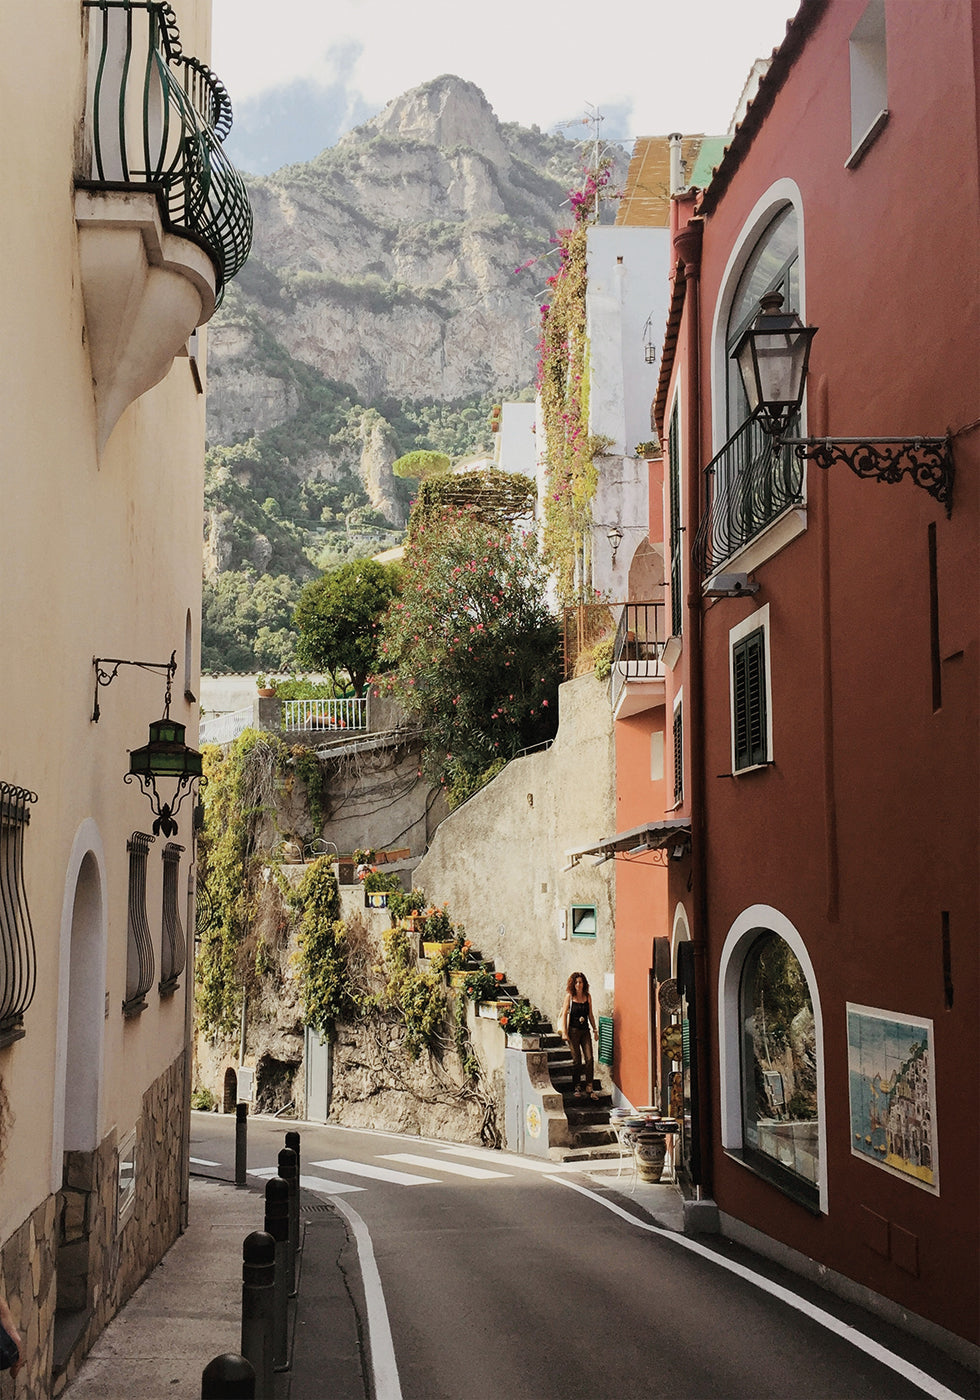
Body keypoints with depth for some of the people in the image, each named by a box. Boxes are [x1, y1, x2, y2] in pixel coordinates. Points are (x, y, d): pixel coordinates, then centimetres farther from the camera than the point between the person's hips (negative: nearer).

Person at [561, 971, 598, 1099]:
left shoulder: (588, 996, 7)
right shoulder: (569, 996, -2)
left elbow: (590, 1015, 15)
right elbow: (564, 1014, -1)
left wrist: (595, 1029, 12)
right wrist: (564, 1032, -7)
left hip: (585, 1031, 3)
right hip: (573, 1031, -3)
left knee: (589, 1058, -8)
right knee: (577, 1060, -2)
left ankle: (589, 1088, -3)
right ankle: (576, 1088, 12)